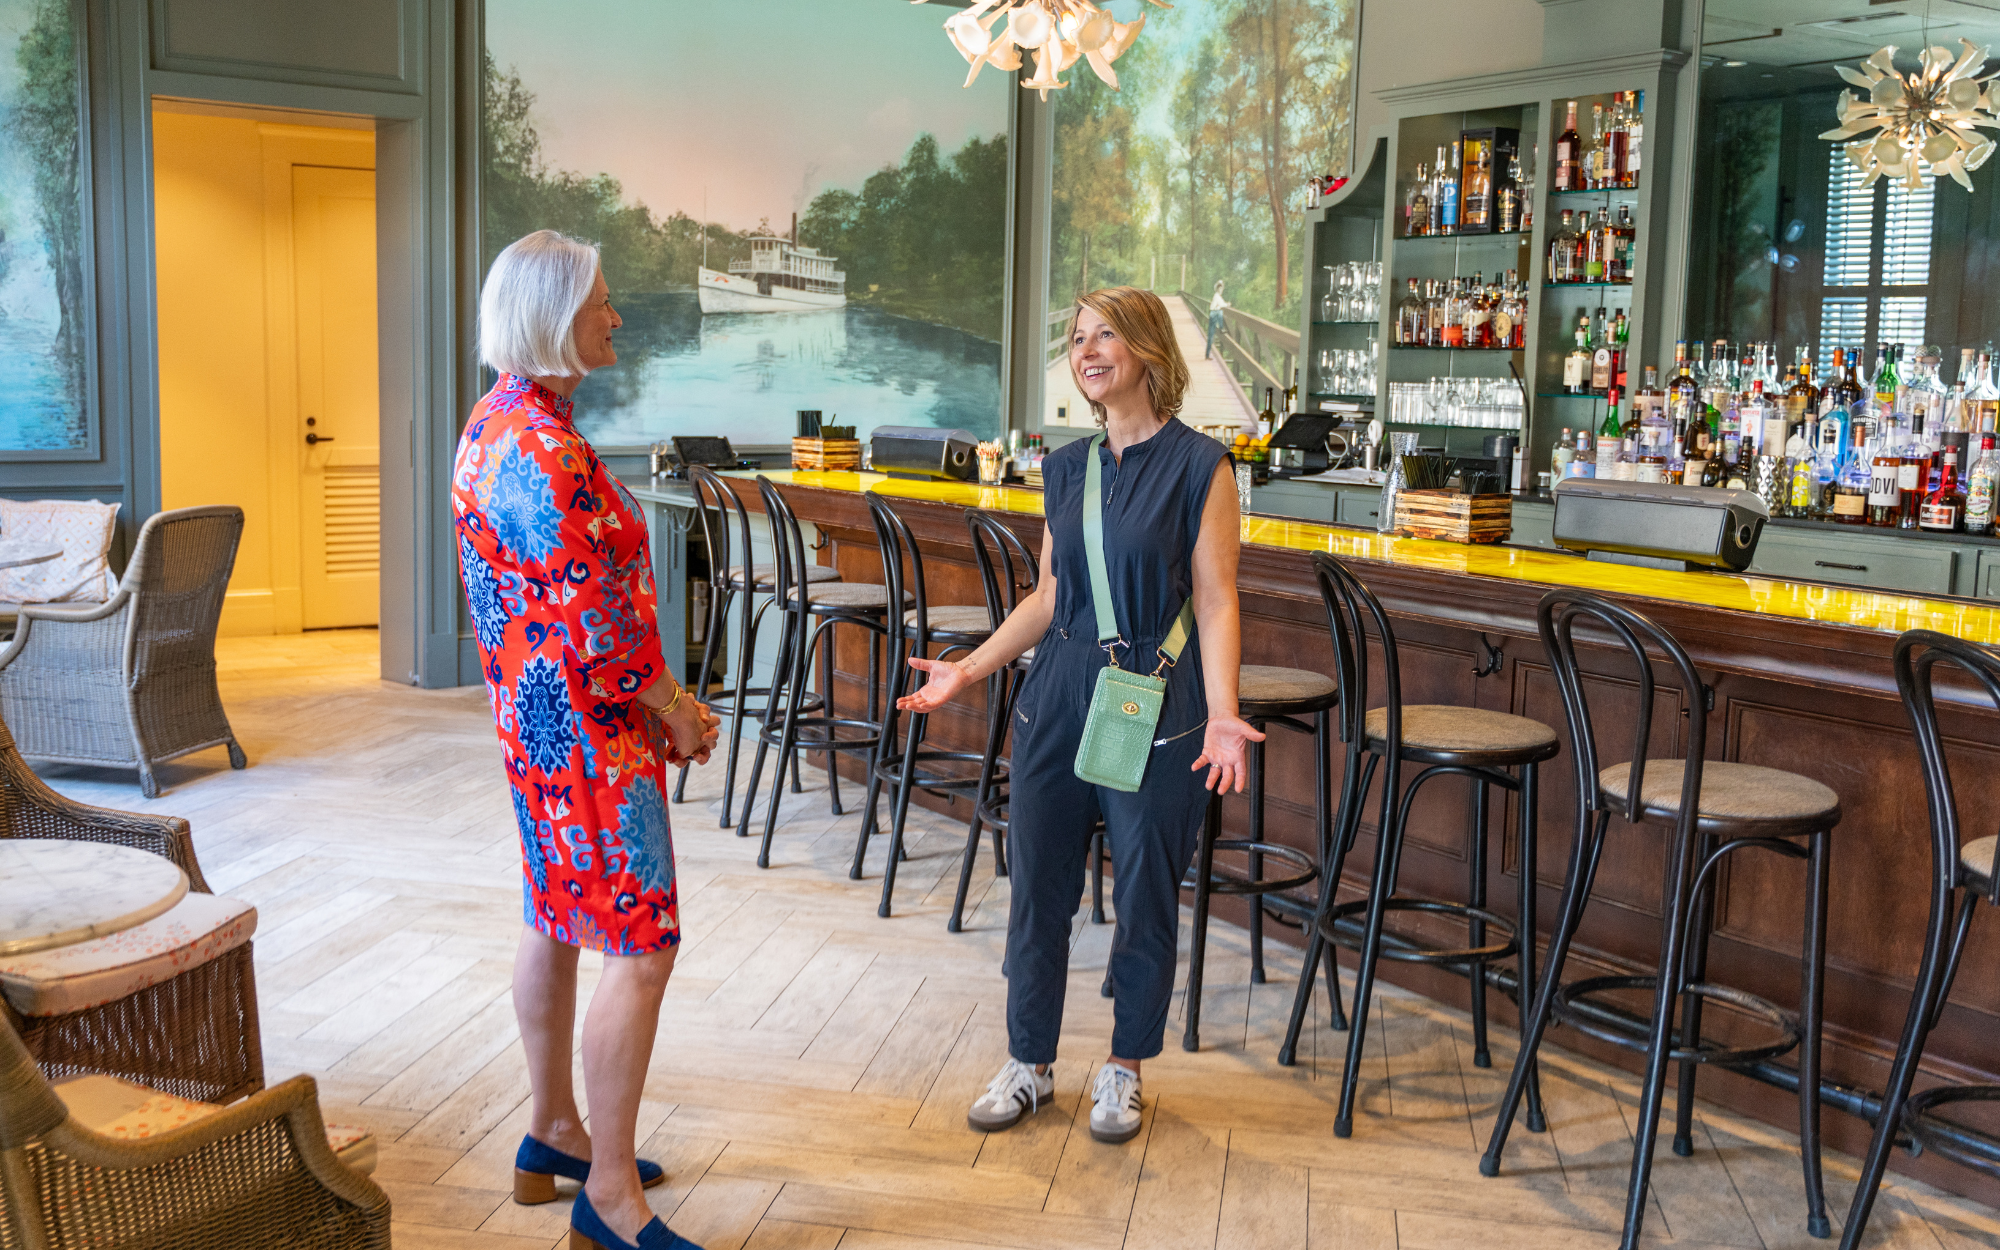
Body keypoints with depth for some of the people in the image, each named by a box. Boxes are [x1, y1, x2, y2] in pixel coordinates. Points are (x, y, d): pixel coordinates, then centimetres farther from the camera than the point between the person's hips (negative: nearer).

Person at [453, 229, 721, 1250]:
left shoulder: (505, 422, 11)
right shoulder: (543, 449, -22)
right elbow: (593, 619, -24)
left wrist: (655, 691, 14)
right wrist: (672, 708, -10)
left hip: (545, 715, 11)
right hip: (587, 729, -11)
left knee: (559, 921, 19)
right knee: (643, 948, -5)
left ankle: (554, 1136, 33)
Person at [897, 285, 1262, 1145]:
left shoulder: (1198, 465, -7)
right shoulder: (1067, 468, 10)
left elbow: (1216, 602, -9)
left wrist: (1223, 713, -20)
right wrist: (968, 671, 9)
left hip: (1156, 707, -5)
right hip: (1058, 699, 5)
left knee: (1145, 900, 7)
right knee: (1038, 890, 10)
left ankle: (1124, 1068, 27)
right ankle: (1028, 1064, 27)